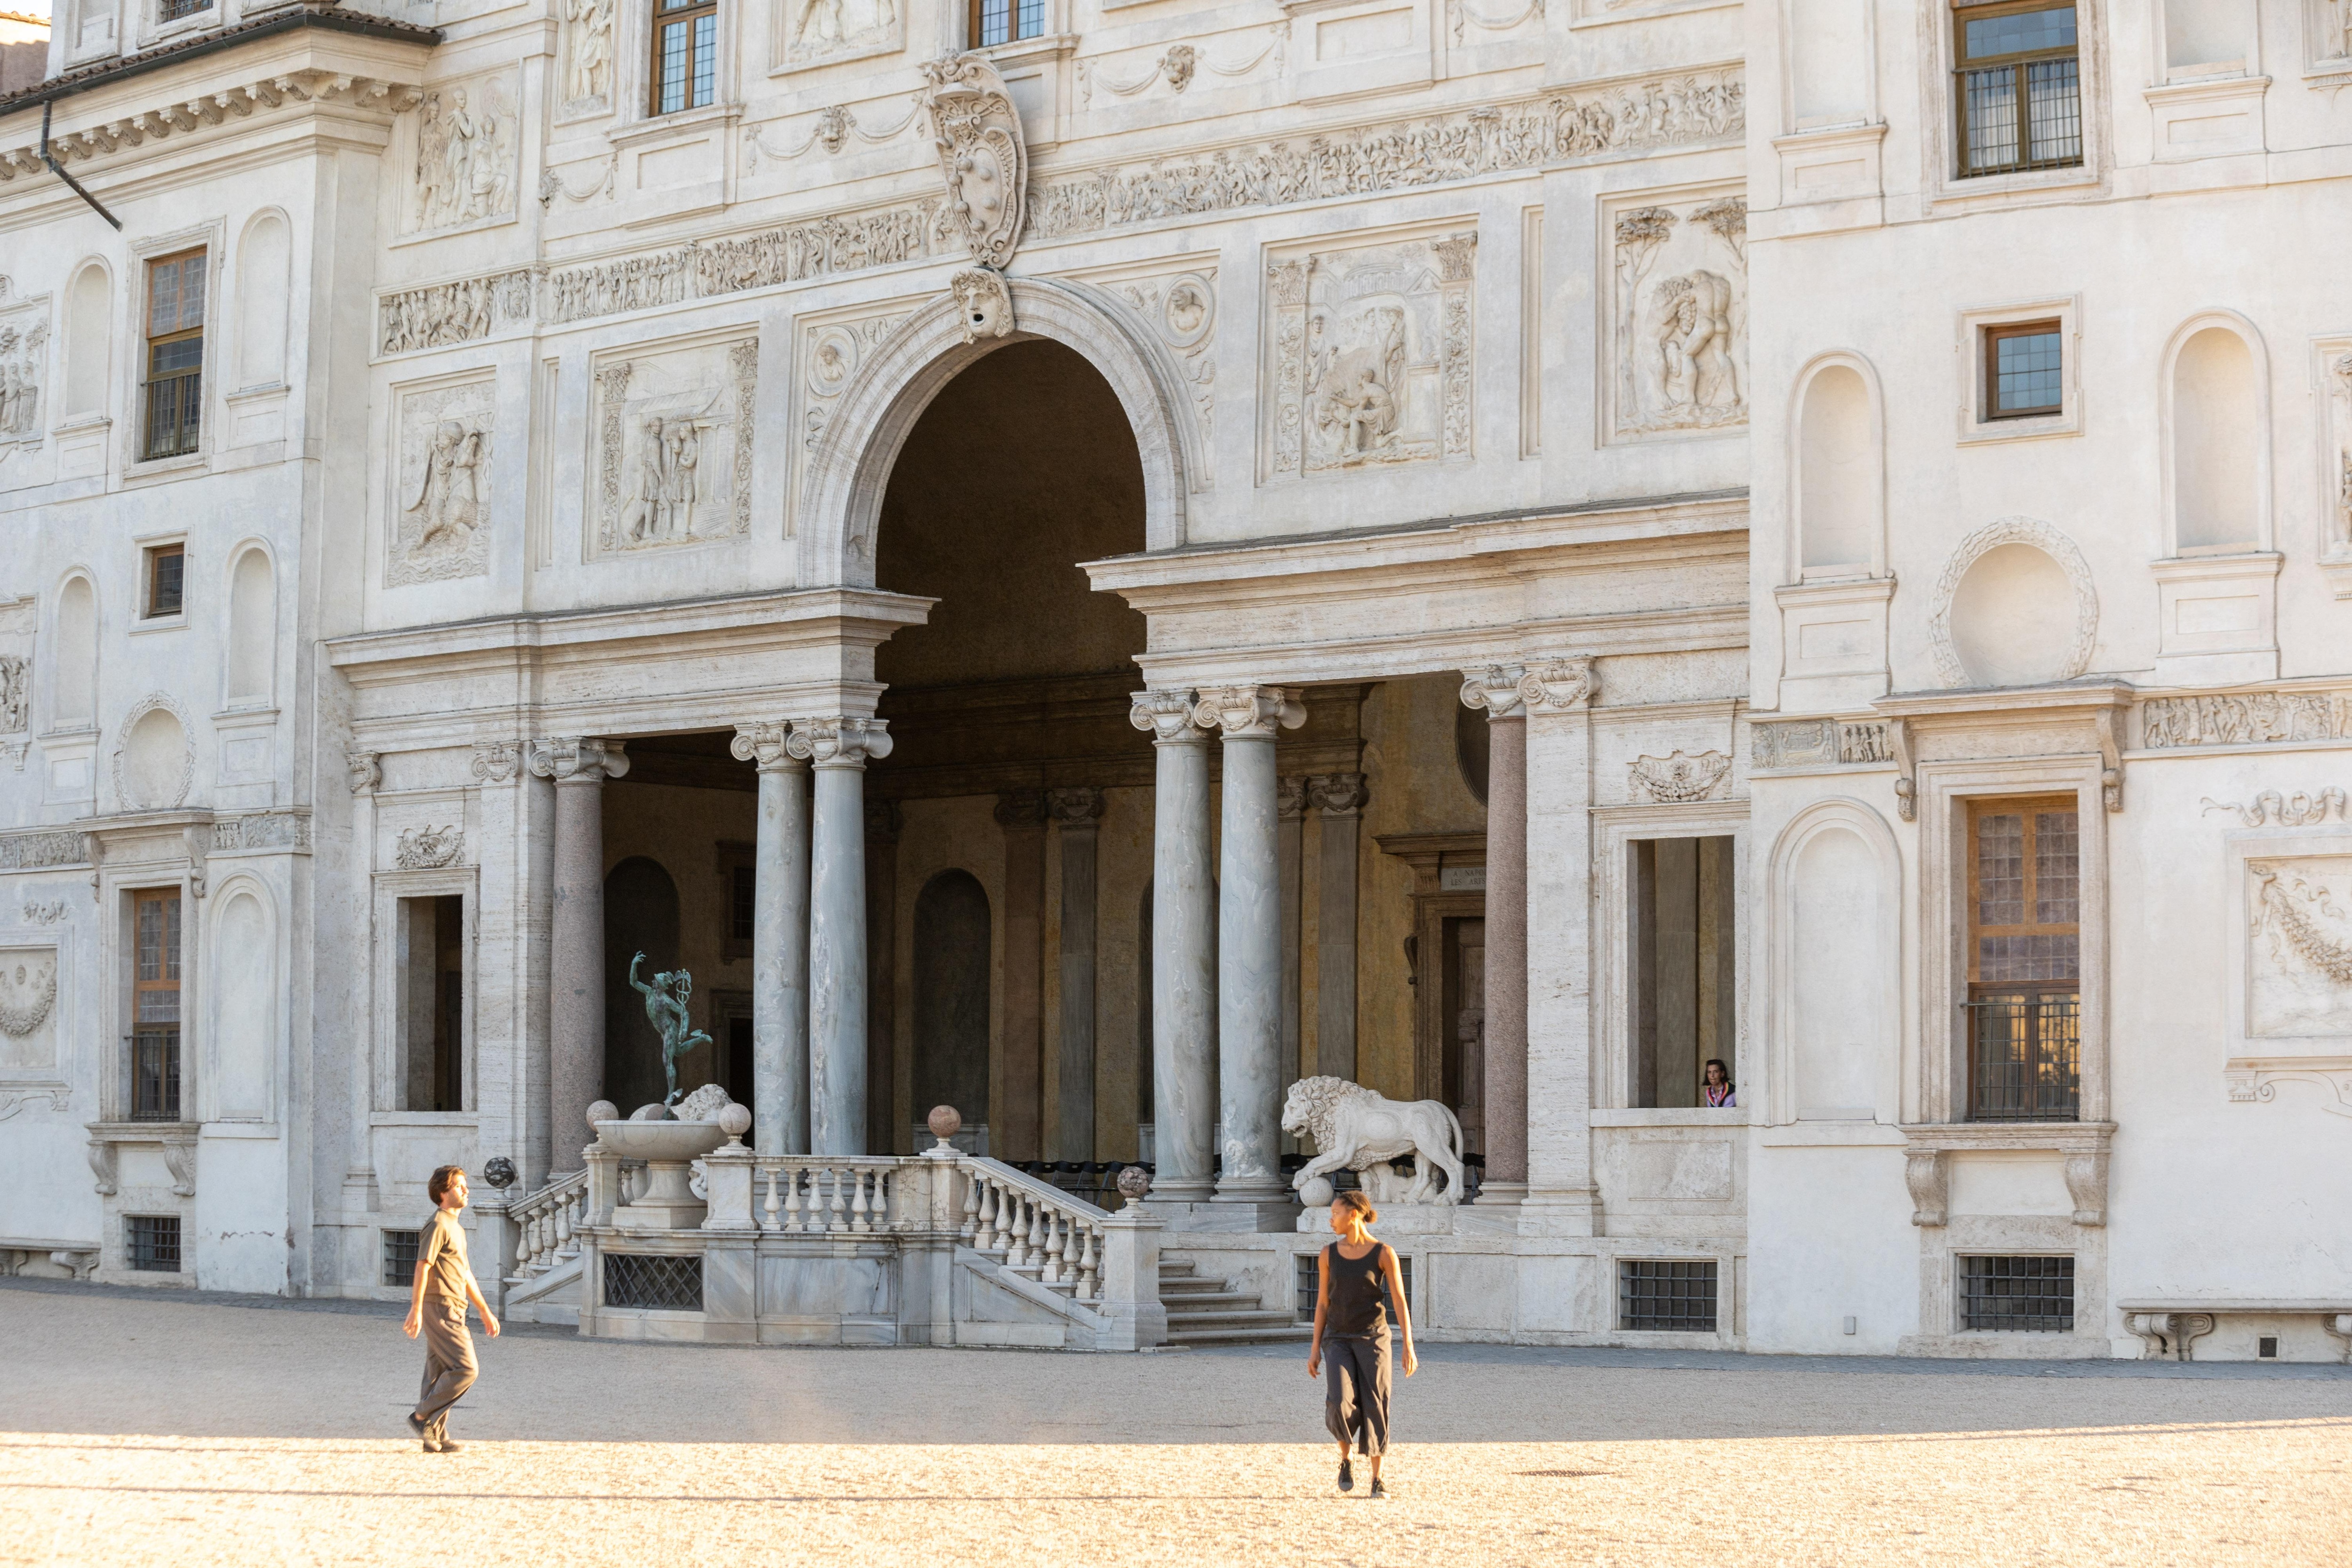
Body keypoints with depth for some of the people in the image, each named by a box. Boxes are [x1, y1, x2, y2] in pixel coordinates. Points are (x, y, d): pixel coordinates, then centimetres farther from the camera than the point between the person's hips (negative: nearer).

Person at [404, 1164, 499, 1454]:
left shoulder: (456, 1229, 21)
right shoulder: (438, 1225, -11)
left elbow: (466, 1275, 26)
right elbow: (423, 1268, -19)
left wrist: (485, 1312, 26)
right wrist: (416, 1310, -27)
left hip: (452, 1313, 10)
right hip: (440, 1308, -10)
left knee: (440, 1375, 8)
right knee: (465, 1369, -13)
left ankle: (435, 1438, 9)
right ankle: (422, 1416, -7)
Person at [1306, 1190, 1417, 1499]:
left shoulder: (1384, 1253, -6)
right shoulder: (1329, 1253, 4)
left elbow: (1400, 1301, -6)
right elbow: (1322, 1303, 7)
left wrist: (1409, 1347, -12)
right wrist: (1315, 1348, 3)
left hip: (1373, 1337, -2)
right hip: (1339, 1339, 2)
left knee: (1374, 1408, -4)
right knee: (1340, 1402, -18)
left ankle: (1377, 1481, 8)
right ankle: (1346, 1456, 9)